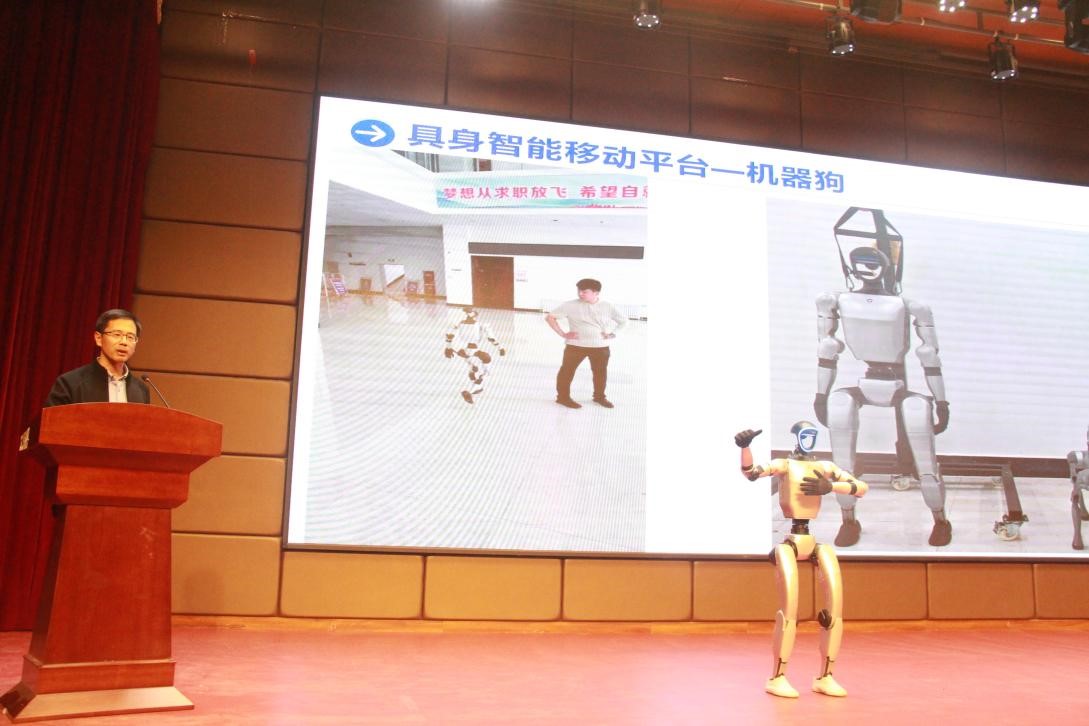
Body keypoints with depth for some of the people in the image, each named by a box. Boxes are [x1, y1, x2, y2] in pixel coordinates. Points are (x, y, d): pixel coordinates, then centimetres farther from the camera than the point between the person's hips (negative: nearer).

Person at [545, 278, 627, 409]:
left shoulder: (607, 307, -1)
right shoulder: (570, 305, -8)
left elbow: (623, 321, 12)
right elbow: (550, 317, -5)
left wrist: (612, 333, 0)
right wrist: (562, 334, -8)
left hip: (601, 346, 2)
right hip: (576, 345, -2)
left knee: (601, 372, 13)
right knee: (567, 371, 3)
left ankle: (599, 396, 33)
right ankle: (563, 397, 19)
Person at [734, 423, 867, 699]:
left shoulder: (825, 467, 16)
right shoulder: (784, 465, 2)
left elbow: (862, 487, 10)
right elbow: (751, 472, -16)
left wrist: (830, 486, -5)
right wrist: (744, 446, -34)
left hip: (818, 539, 6)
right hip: (790, 538, -5)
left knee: (835, 608, 1)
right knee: (789, 609, -15)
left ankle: (825, 677, 15)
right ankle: (777, 677, -2)